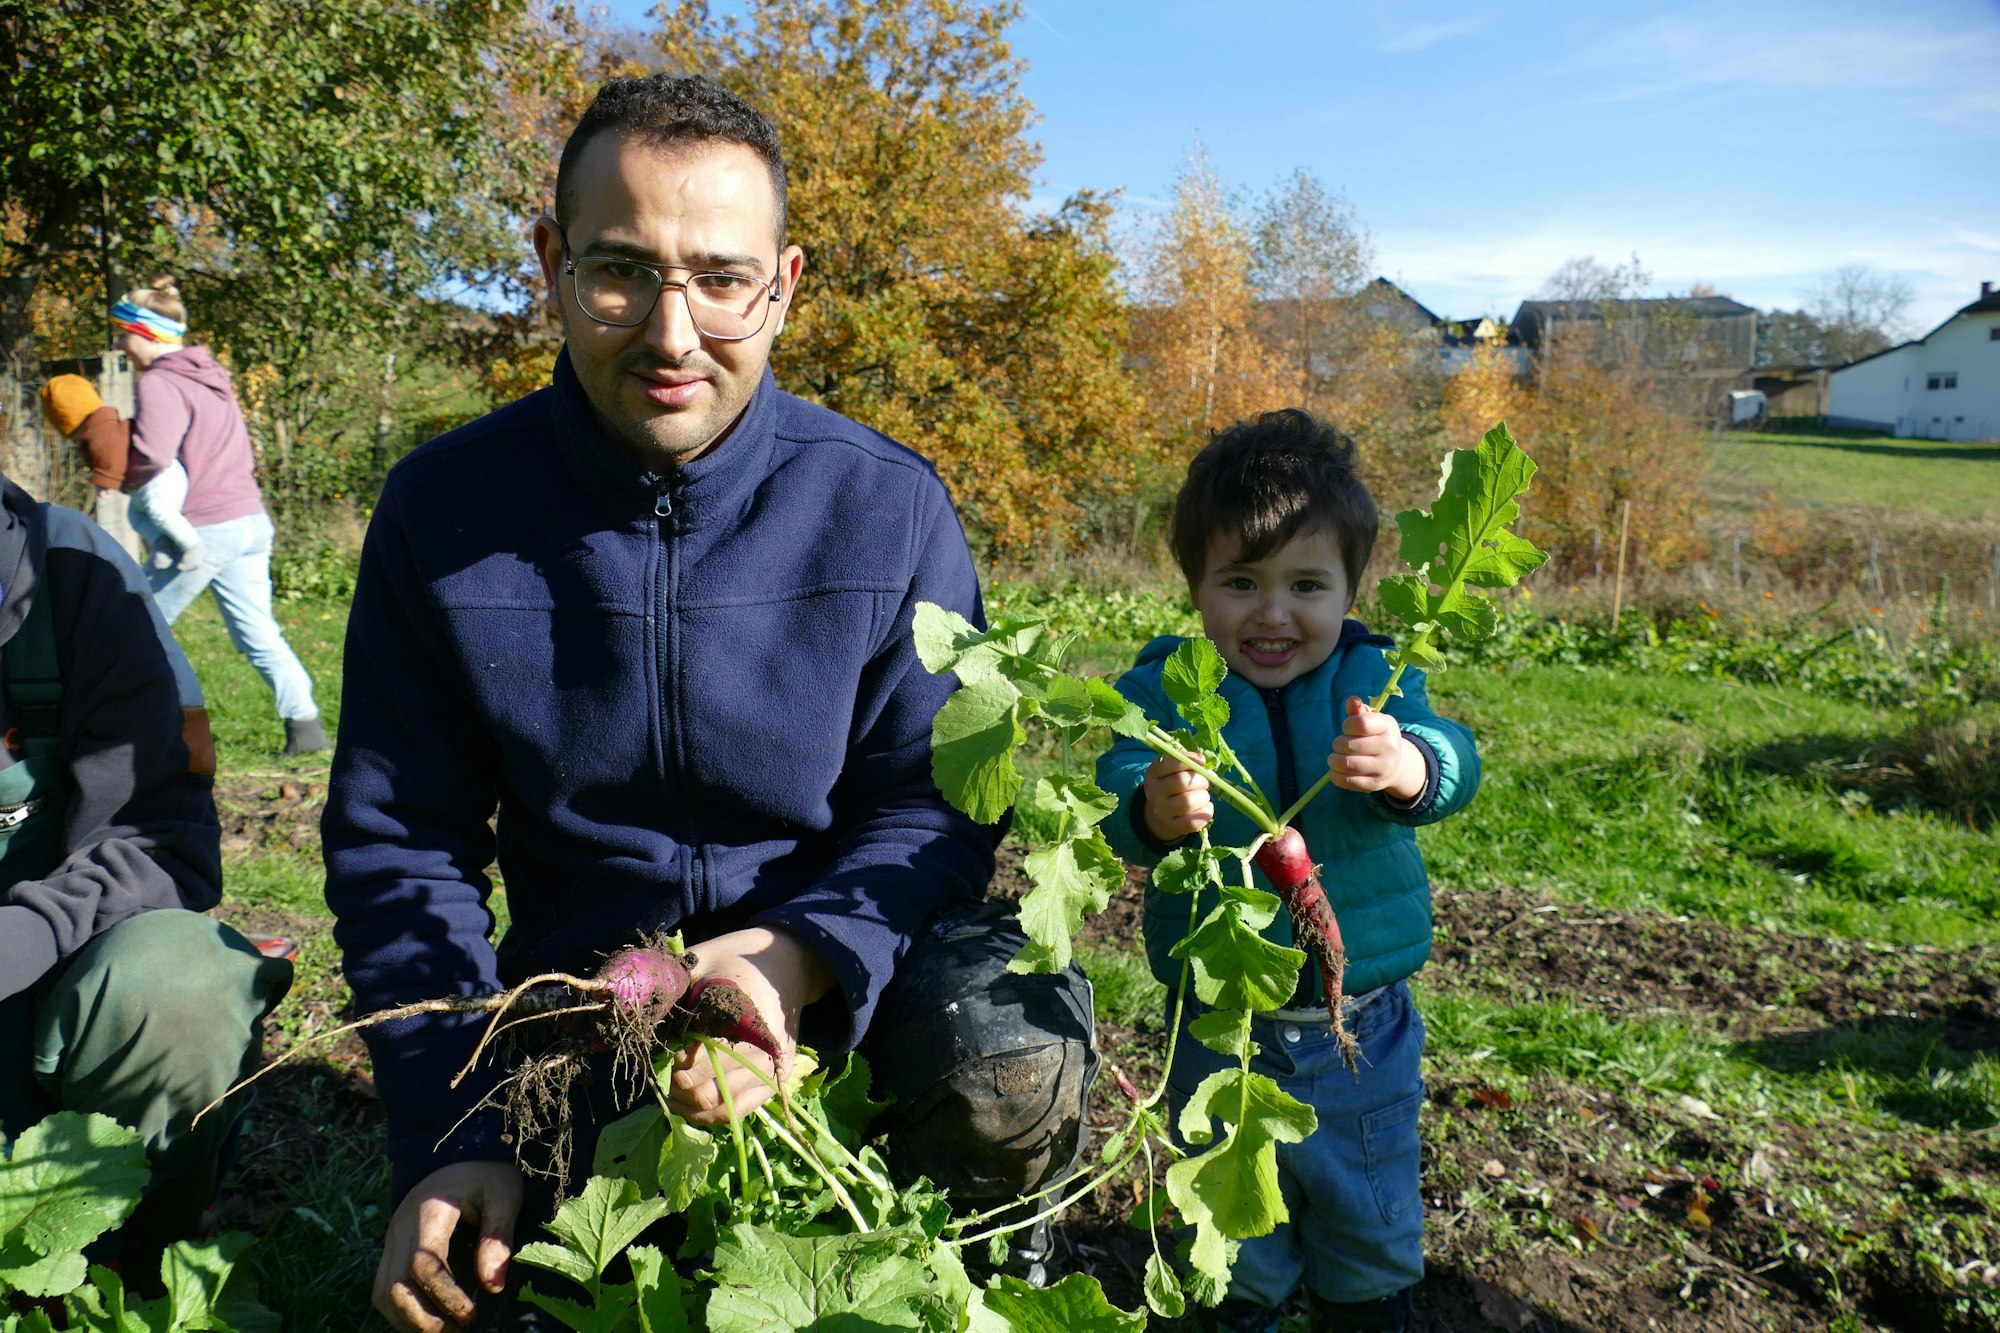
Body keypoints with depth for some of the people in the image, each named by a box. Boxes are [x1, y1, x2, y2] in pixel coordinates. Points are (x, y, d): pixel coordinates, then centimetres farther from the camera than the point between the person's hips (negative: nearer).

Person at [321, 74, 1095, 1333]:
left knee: (1007, 1069, -30)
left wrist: (797, 953, -31)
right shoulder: (440, 508, -8)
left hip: (850, 947, -1)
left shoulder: (890, 507, -12)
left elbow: (935, 802, -9)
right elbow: (396, 842, -3)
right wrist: (454, 1137, -13)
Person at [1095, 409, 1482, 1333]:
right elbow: (1118, 789, -24)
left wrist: (1408, 767, -48)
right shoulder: (1163, 687, -11)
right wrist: (1154, 810, -48)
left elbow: (1452, 764, -23)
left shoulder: (1374, 678, -8)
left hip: (1361, 1021, 1)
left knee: (1370, 1218, 21)